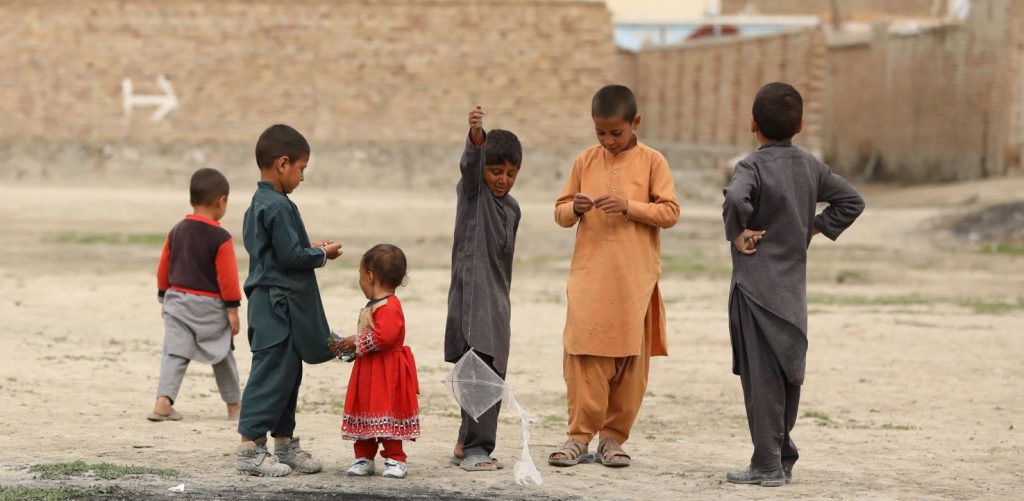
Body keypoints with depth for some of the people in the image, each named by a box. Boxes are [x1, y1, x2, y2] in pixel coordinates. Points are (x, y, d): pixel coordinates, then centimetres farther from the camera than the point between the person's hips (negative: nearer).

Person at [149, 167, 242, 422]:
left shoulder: (176, 231, 5)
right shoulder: (221, 238, -13)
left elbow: (163, 268, 10)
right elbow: (227, 277, -14)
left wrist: (165, 298, 21)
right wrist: (233, 309, -7)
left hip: (177, 299, 4)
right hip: (209, 305, -4)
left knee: (174, 353, -1)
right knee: (223, 356, 11)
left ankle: (163, 402, -19)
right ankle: (234, 406, 20)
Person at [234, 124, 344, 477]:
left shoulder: (258, 205, 14)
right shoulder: (278, 206, -17)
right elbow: (290, 255, -20)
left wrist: (312, 250, 12)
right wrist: (322, 254, -5)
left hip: (271, 303, 11)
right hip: (278, 305, -11)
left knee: (287, 374, 15)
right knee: (271, 374, -8)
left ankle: (284, 442, 22)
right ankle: (250, 448, -7)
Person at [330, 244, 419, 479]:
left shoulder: (389, 307, -18)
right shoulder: (371, 307, 17)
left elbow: (384, 336, -30)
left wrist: (357, 342, -19)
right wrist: (346, 347, 11)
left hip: (387, 374, -10)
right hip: (368, 371, 10)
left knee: (386, 414, -6)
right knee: (365, 414, 10)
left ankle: (395, 459, 0)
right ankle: (363, 458, 14)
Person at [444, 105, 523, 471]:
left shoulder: (512, 209, 17)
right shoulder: (471, 190, -1)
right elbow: (470, 162, -24)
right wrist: (476, 136, -44)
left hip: (496, 300, 7)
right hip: (471, 293, -7)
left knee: (490, 373, 8)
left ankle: (467, 445, 19)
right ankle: (477, 448, -19)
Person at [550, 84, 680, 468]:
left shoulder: (652, 162, 1)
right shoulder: (585, 162, 8)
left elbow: (670, 213, -4)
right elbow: (560, 213, 11)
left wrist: (629, 206, -16)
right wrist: (575, 209, -11)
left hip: (635, 278, -1)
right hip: (590, 274, 1)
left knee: (630, 357, 3)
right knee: (584, 353, -5)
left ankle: (614, 436, 11)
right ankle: (580, 434, 0)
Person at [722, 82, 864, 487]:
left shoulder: (752, 167, -13)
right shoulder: (811, 167, 8)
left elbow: (735, 199, -34)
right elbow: (851, 201, 15)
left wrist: (737, 234, -17)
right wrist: (814, 229, 12)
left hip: (756, 284, -6)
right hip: (794, 286, 6)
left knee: (761, 376, -4)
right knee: (787, 374, 14)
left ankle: (767, 464, -4)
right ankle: (783, 456, 21)